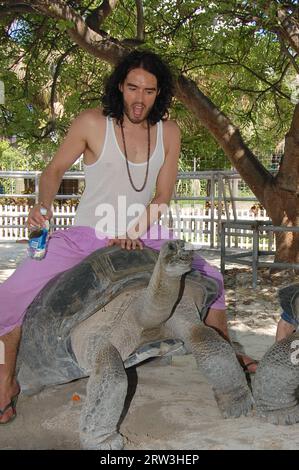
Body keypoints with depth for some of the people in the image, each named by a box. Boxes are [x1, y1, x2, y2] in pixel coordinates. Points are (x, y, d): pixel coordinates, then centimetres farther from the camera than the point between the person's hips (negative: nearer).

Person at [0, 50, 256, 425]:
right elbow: (54, 170, -1)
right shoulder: (92, 123, -12)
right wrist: (43, 205, -21)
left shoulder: (168, 132, -3)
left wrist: (134, 234, -15)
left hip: (144, 236, 3)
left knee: (208, 277, -1)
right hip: (87, 235, -3)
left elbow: (162, 196, -2)